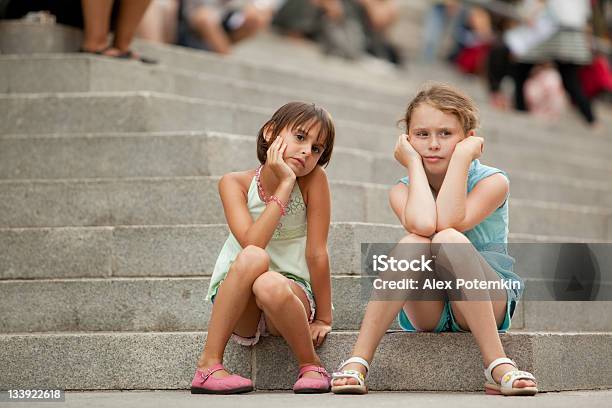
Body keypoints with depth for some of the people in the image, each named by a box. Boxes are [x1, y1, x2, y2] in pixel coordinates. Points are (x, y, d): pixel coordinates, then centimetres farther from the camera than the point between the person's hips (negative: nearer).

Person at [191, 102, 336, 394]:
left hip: (291, 295, -1)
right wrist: (285, 186, -24)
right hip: (235, 297, 1)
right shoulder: (235, 183, -8)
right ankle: (208, 364, -28)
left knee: (270, 285, -37)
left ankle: (310, 365, -12)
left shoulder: (314, 180, -9)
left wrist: (323, 319, -7)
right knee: (254, 258, -34)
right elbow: (251, 244, -24)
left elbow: (317, 253, -9)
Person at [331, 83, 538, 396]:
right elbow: (422, 224, -27)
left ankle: (498, 366, -38)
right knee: (414, 243, -30)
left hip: (489, 308, -2)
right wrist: (414, 163, -14)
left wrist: (463, 156, -20)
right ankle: (357, 363, -37)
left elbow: (448, 222, -27)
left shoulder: (492, 182, -7)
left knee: (448, 239, -32)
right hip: (424, 310, 2)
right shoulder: (403, 190, -1)